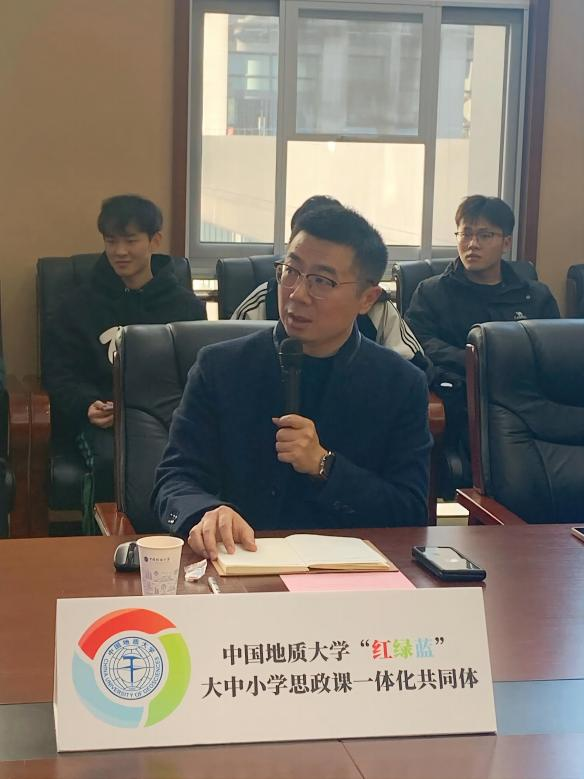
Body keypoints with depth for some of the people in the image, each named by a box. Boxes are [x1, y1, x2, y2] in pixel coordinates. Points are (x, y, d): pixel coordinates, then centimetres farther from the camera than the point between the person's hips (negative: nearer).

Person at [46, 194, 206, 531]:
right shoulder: (81, 304, 17)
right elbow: (61, 374, 14)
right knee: (111, 462, -35)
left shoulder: (186, 304, 17)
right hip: (105, 419, 0)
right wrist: (87, 406, -9)